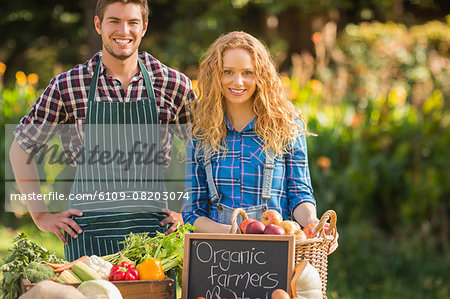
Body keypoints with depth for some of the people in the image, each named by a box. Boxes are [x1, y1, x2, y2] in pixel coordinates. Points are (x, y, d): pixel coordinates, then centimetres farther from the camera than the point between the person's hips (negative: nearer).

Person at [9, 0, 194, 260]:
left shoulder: (174, 85, 4)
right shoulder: (67, 86, 1)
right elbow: (21, 148, 10)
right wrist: (41, 215, 5)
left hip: (153, 229, 1)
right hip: (88, 228, -1)